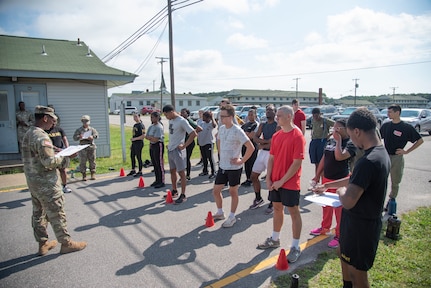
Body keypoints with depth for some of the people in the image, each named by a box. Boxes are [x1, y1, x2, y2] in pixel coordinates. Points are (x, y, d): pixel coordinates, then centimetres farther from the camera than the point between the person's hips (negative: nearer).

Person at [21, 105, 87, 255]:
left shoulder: (28, 134, 10)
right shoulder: (41, 136, -21)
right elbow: (50, 162, -26)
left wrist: (57, 153, 10)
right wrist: (67, 156, -13)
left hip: (33, 181, 10)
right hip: (46, 184, -9)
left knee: (38, 214, 16)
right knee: (57, 215, 2)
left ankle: (43, 244, 28)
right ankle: (66, 243, 14)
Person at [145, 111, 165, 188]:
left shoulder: (159, 127, -15)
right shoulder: (151, 126, 11)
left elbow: (156, 139, -21)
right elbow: (146, 137, 10)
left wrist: (149, 137, -6)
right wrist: (152, 138, -9)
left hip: (158, 146, -9)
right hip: (152, 145, 9)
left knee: (159, 164, -3)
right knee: (154, 164, 15)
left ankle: (162, 182, 6)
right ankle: (157, 180, 26)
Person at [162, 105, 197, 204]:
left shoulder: (182, 121, -16)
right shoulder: (171, 120, 10)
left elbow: (193, 133, -21)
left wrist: (184, 145, -19)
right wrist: (170, 144, 13)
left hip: (177, 150, -9)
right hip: (170, 149, 9)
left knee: (181, 173, -2)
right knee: (172, 171, 18)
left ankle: (183, 195, 7)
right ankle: (174, 191, 33)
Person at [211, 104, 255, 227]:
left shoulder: (237, 131, -19)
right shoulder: (221, 128, 4)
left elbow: (251, 147, -23)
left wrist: (242, 161, -18)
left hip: (234, 167, -7)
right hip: (222, 166, 7)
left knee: (233, 192, 8)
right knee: (216, 191, 13)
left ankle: (232, 217, 25)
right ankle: (220, 213, 35)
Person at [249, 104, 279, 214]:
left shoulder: (278, 125, -8)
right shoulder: (262, 125, 12)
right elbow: (255, 138, 0)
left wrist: (261, 145, -8)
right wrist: (267, 141, -16)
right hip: (262, 153, 7)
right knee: (253, 176, 11)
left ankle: (272, 204, 17)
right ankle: (258, 199, 30)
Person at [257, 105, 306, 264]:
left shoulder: (297, 136, -15)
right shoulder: (276, 136, 6)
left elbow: (297, 163, -18)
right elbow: (272, 158, 9)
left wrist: (282, 181, -16)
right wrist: (268, 178, 1)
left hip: (290, 183, -7)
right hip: (275, 182, 7)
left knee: (294, 212, 6)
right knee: (277, 208, 18)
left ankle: (295, 247, 18)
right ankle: (275, 239, 35)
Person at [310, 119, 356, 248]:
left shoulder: (351, 144, -13)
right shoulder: (331, 140, 6)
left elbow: (339, 157, -32)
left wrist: (338, 141, -20)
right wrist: (317, 175, 14)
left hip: (340, 181, -7)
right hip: (326, 178, 7)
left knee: (339, 209, 3)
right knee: (326, 206, 21)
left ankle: (339, 236, 17)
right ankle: (325, 227, 39)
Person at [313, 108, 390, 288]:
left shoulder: (368, 162, -30)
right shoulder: (381, 153, 3)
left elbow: (348, 202, -32)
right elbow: (355, 180, 17)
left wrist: (341, 190, -10)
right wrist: (327, 186, 22)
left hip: (359, 225, -10)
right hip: (369, 221, 10)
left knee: (357, 273, 8)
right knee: (344, 256, 28)